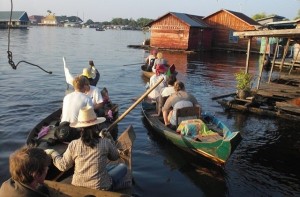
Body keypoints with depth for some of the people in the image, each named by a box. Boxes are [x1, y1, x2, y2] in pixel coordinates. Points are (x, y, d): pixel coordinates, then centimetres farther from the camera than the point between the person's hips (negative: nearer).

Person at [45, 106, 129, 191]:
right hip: (101, 188, -4)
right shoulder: (105, 143, -15)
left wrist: (53, 153, 15)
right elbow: (115, 157, 4)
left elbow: (63, 166, -1)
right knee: (123, 167, 19)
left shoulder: (73, 145, -11)